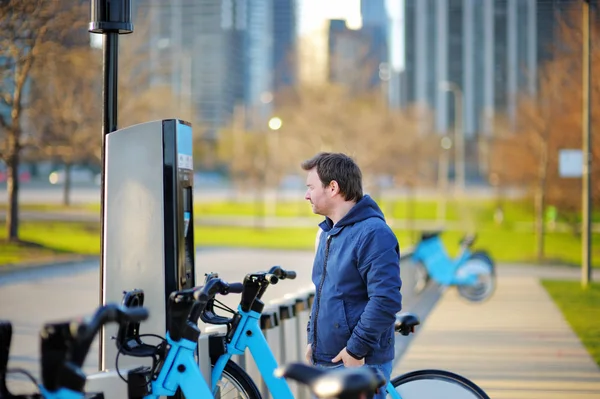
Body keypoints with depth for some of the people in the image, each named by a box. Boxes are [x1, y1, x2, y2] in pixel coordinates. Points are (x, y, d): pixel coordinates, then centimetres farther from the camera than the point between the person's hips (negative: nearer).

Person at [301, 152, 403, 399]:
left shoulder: (373, 233, -16)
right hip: (325, 361, 9)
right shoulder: (328, 232, 14)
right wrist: (313, 339, 16)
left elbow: (386, 300, -22)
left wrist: (357, 349, -20)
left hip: (358, 365, -9)